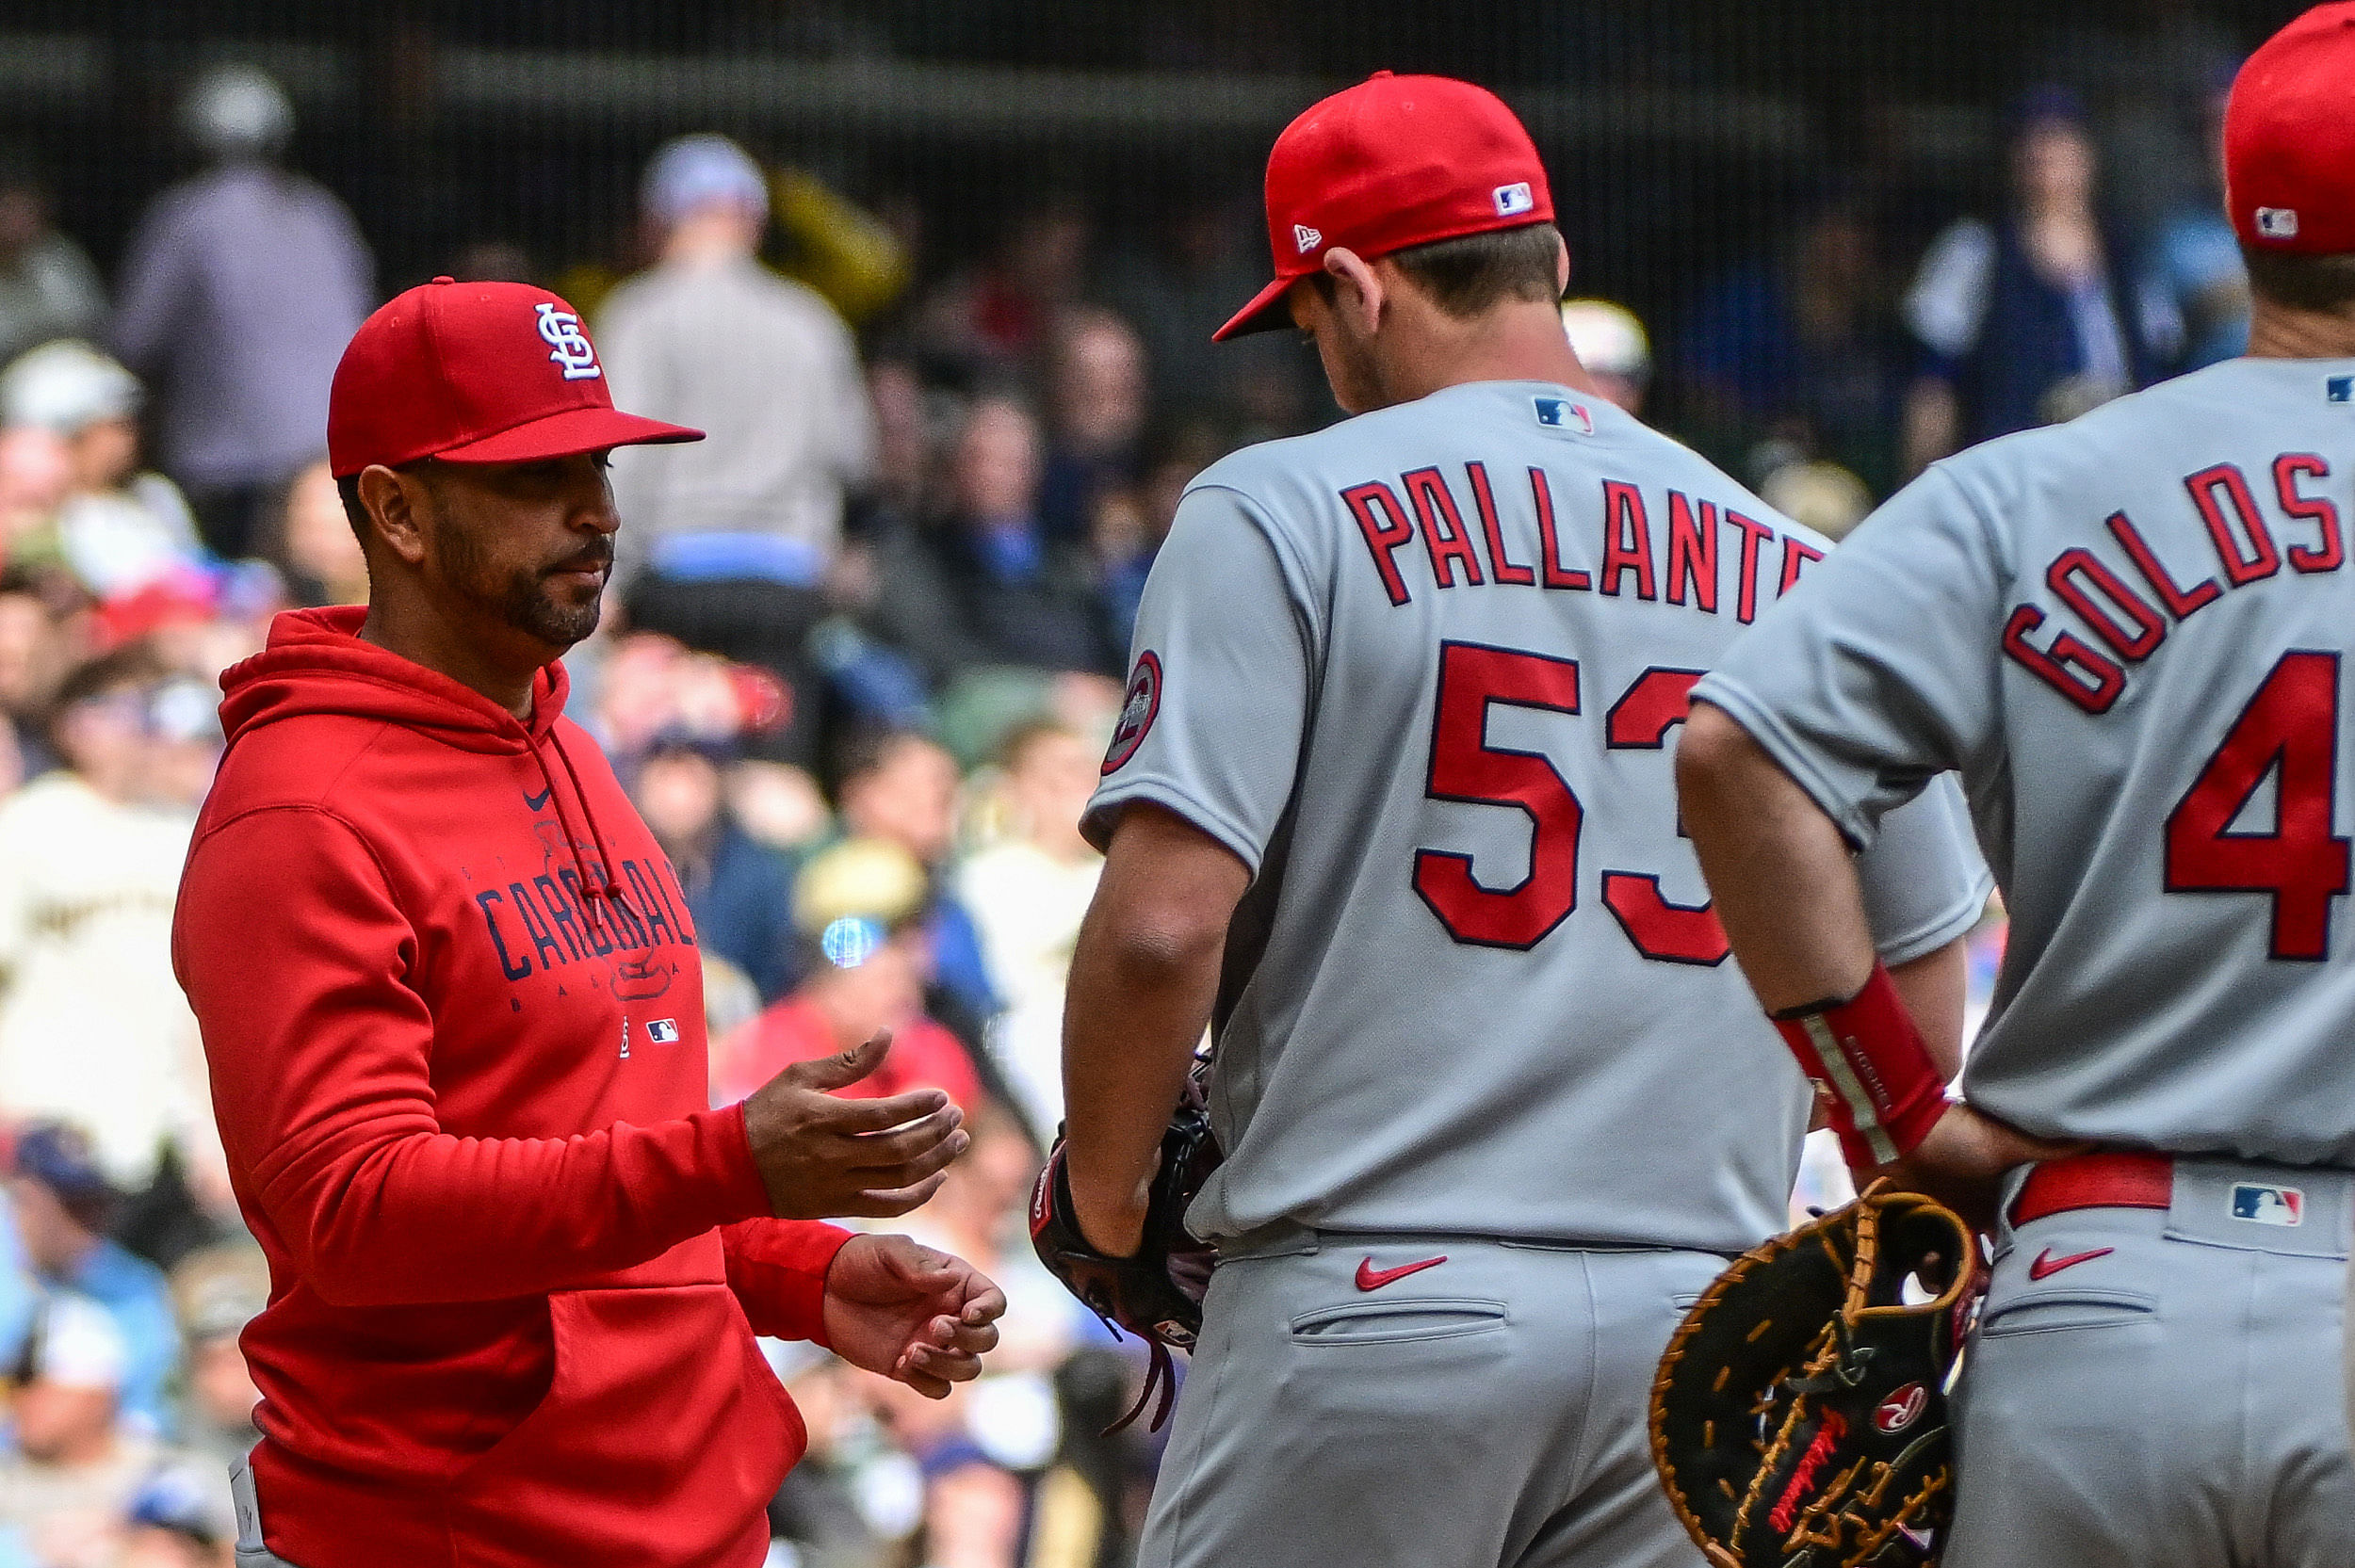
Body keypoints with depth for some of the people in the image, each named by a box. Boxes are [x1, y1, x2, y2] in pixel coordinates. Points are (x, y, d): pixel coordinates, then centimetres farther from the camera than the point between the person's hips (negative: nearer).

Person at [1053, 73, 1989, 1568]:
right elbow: (1927, 966, 13)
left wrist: (1106, 1202, 4)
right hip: (1700, 1314, 4)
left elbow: (1163, 921, -11)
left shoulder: (1282, 514, -2)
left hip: (1373, 1304, -4)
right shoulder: (1801, 571, 11)